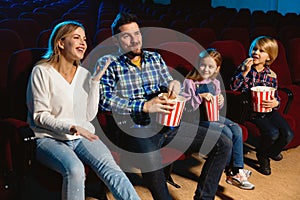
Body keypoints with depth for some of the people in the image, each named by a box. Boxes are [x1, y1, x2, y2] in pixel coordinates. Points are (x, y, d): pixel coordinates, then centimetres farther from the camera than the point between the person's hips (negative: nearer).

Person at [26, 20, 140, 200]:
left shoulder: (84, 74, 10)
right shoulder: (42, 72, -5)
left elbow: (90, 115, 5)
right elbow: (40, 116, -7)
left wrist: (95, 81, -2)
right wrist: (71, 128, -21)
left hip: (82, 136, 4)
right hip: (50, 138, -4)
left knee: (110, 169, -23)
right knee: (75, 170, -35)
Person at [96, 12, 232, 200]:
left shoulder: (155, 57, 18)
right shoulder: (107, 63, 2)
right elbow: (105, 100, -9)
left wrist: (174, 85, -6)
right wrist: (144, 106, -17)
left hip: (168, 125, 6)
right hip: (135, 129, -6)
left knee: (223, 144, -2)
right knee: (151, 161, -41)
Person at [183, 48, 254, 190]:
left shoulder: (215, 83, 11)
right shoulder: (189, 82, -10)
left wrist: (220, 101, -4)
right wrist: (200, 97, -27)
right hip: (197, 120, -7)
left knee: (237, 130, -16)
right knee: (226, 133, -23)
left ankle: (237, 169, -14)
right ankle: (229, 170, -5)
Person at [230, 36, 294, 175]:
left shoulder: (271, 75, 4)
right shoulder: (243, 68, 0)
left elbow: (276, 96, 9)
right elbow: (233, 87, -12)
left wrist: (275, 103, -15)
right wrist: (245, 72, -21)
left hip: (269, 110, 4)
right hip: (250, 110, -3)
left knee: (288, 134, -15)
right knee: (273, 133, -26)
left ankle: (270, 152, 18)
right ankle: (262, 155, 8)